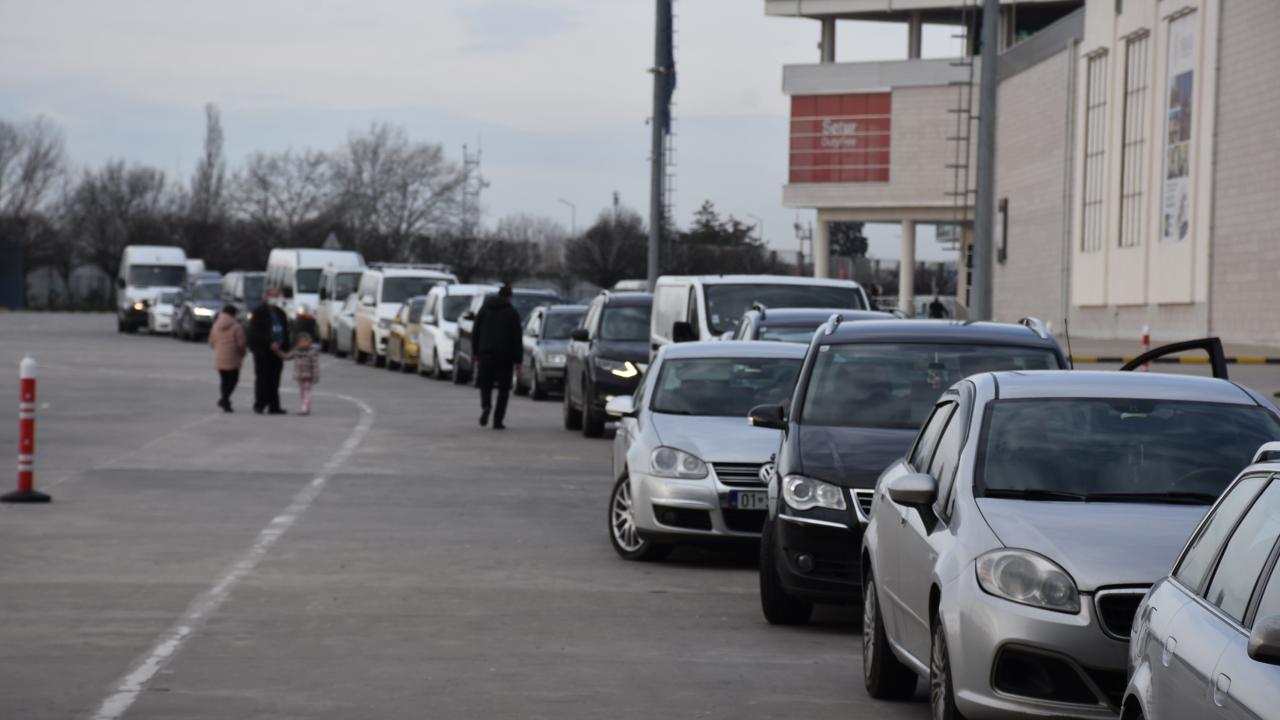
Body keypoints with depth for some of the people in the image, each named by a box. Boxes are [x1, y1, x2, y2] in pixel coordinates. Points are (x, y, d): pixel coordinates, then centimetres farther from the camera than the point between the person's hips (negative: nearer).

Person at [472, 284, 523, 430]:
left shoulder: (484, 309, 8)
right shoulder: (512, 312, -1)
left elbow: (475, 333, 9)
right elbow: (517, 338, -4)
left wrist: (475, 352, 16)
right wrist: (518, 359, 0)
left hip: (486, 353, 2)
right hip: (505, 355, -2)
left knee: (485, 383, 12)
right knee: (504, 387, 5)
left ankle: (486, 406, -19)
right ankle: (498, 421, 1)